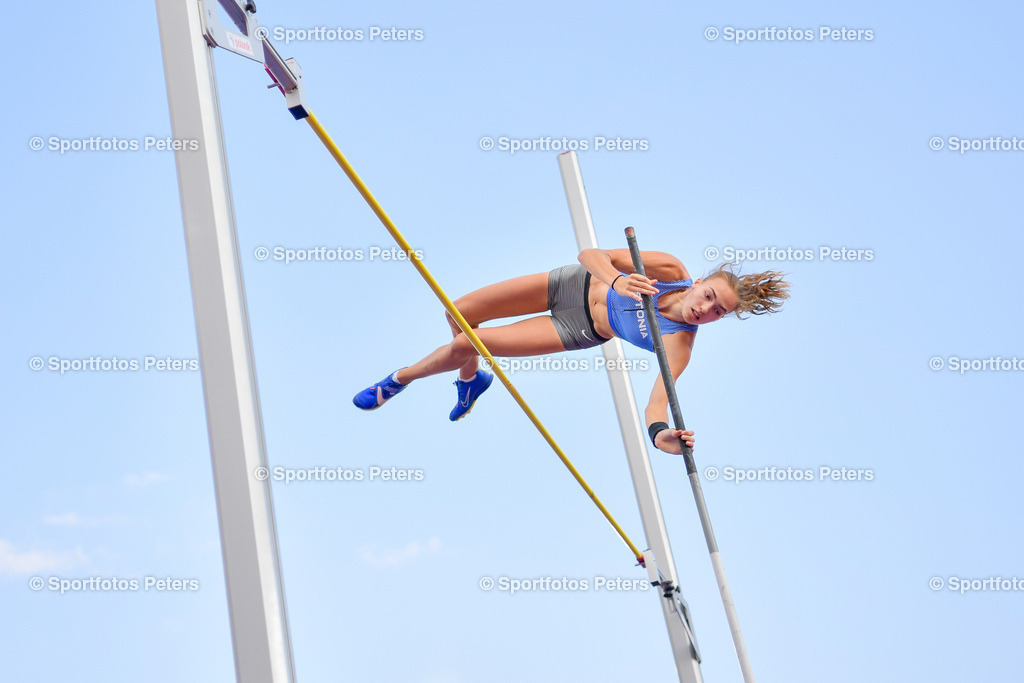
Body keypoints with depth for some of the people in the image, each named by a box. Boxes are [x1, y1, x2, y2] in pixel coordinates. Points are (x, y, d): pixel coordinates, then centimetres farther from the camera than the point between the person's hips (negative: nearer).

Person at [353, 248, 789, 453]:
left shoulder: (679, 344, -29)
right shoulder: (670, 270, -24)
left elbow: (658, 399, -38)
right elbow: (591, 253, -22)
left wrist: (661, 433, -61)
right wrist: (615, 279, -44)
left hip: (582, 330, -2)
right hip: (576, 285, 2)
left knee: (463, 346, -7)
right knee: (458, 314, 4)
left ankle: (401, 379, 28)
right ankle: (471, 380, 41)